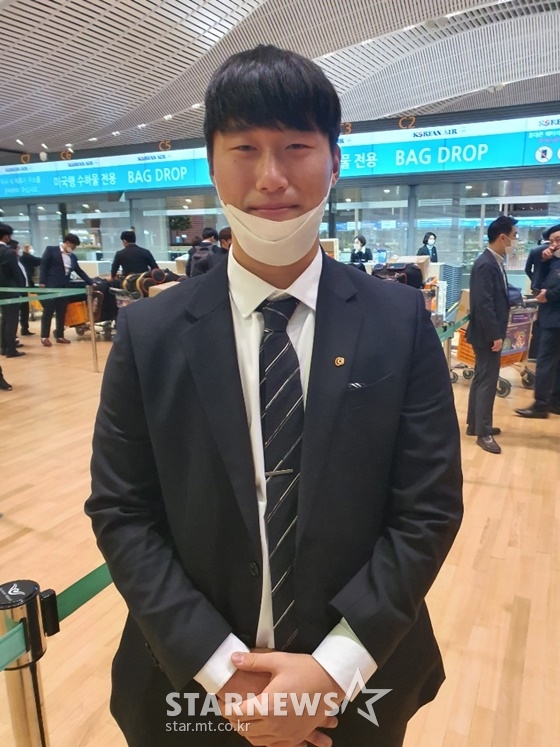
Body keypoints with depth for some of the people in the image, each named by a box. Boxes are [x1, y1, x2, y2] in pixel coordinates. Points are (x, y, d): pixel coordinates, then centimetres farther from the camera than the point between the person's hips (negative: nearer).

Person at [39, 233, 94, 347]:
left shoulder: (72, 256, 13)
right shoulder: (51, 250, -2)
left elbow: (79, 271, 18)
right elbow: (43, 265, -6)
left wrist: (91, 283, 14)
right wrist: (42, 282, -13)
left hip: (64, 287, 6)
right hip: (50, 286, -5)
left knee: (61, 312, 8)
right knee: (48, 311, -2)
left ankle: (60, 335, 17)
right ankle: (45, 337, 4)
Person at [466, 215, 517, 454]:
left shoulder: (495, 262, 10)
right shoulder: (485, 265, -20)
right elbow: (484, 304, -24)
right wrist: (495, 335, -22)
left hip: (490, 333, 10)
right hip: (486, 335, -10)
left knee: (482, 379, 17)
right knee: (487, 381, -2)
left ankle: (475, 423, 28)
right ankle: (483, 432, 8)